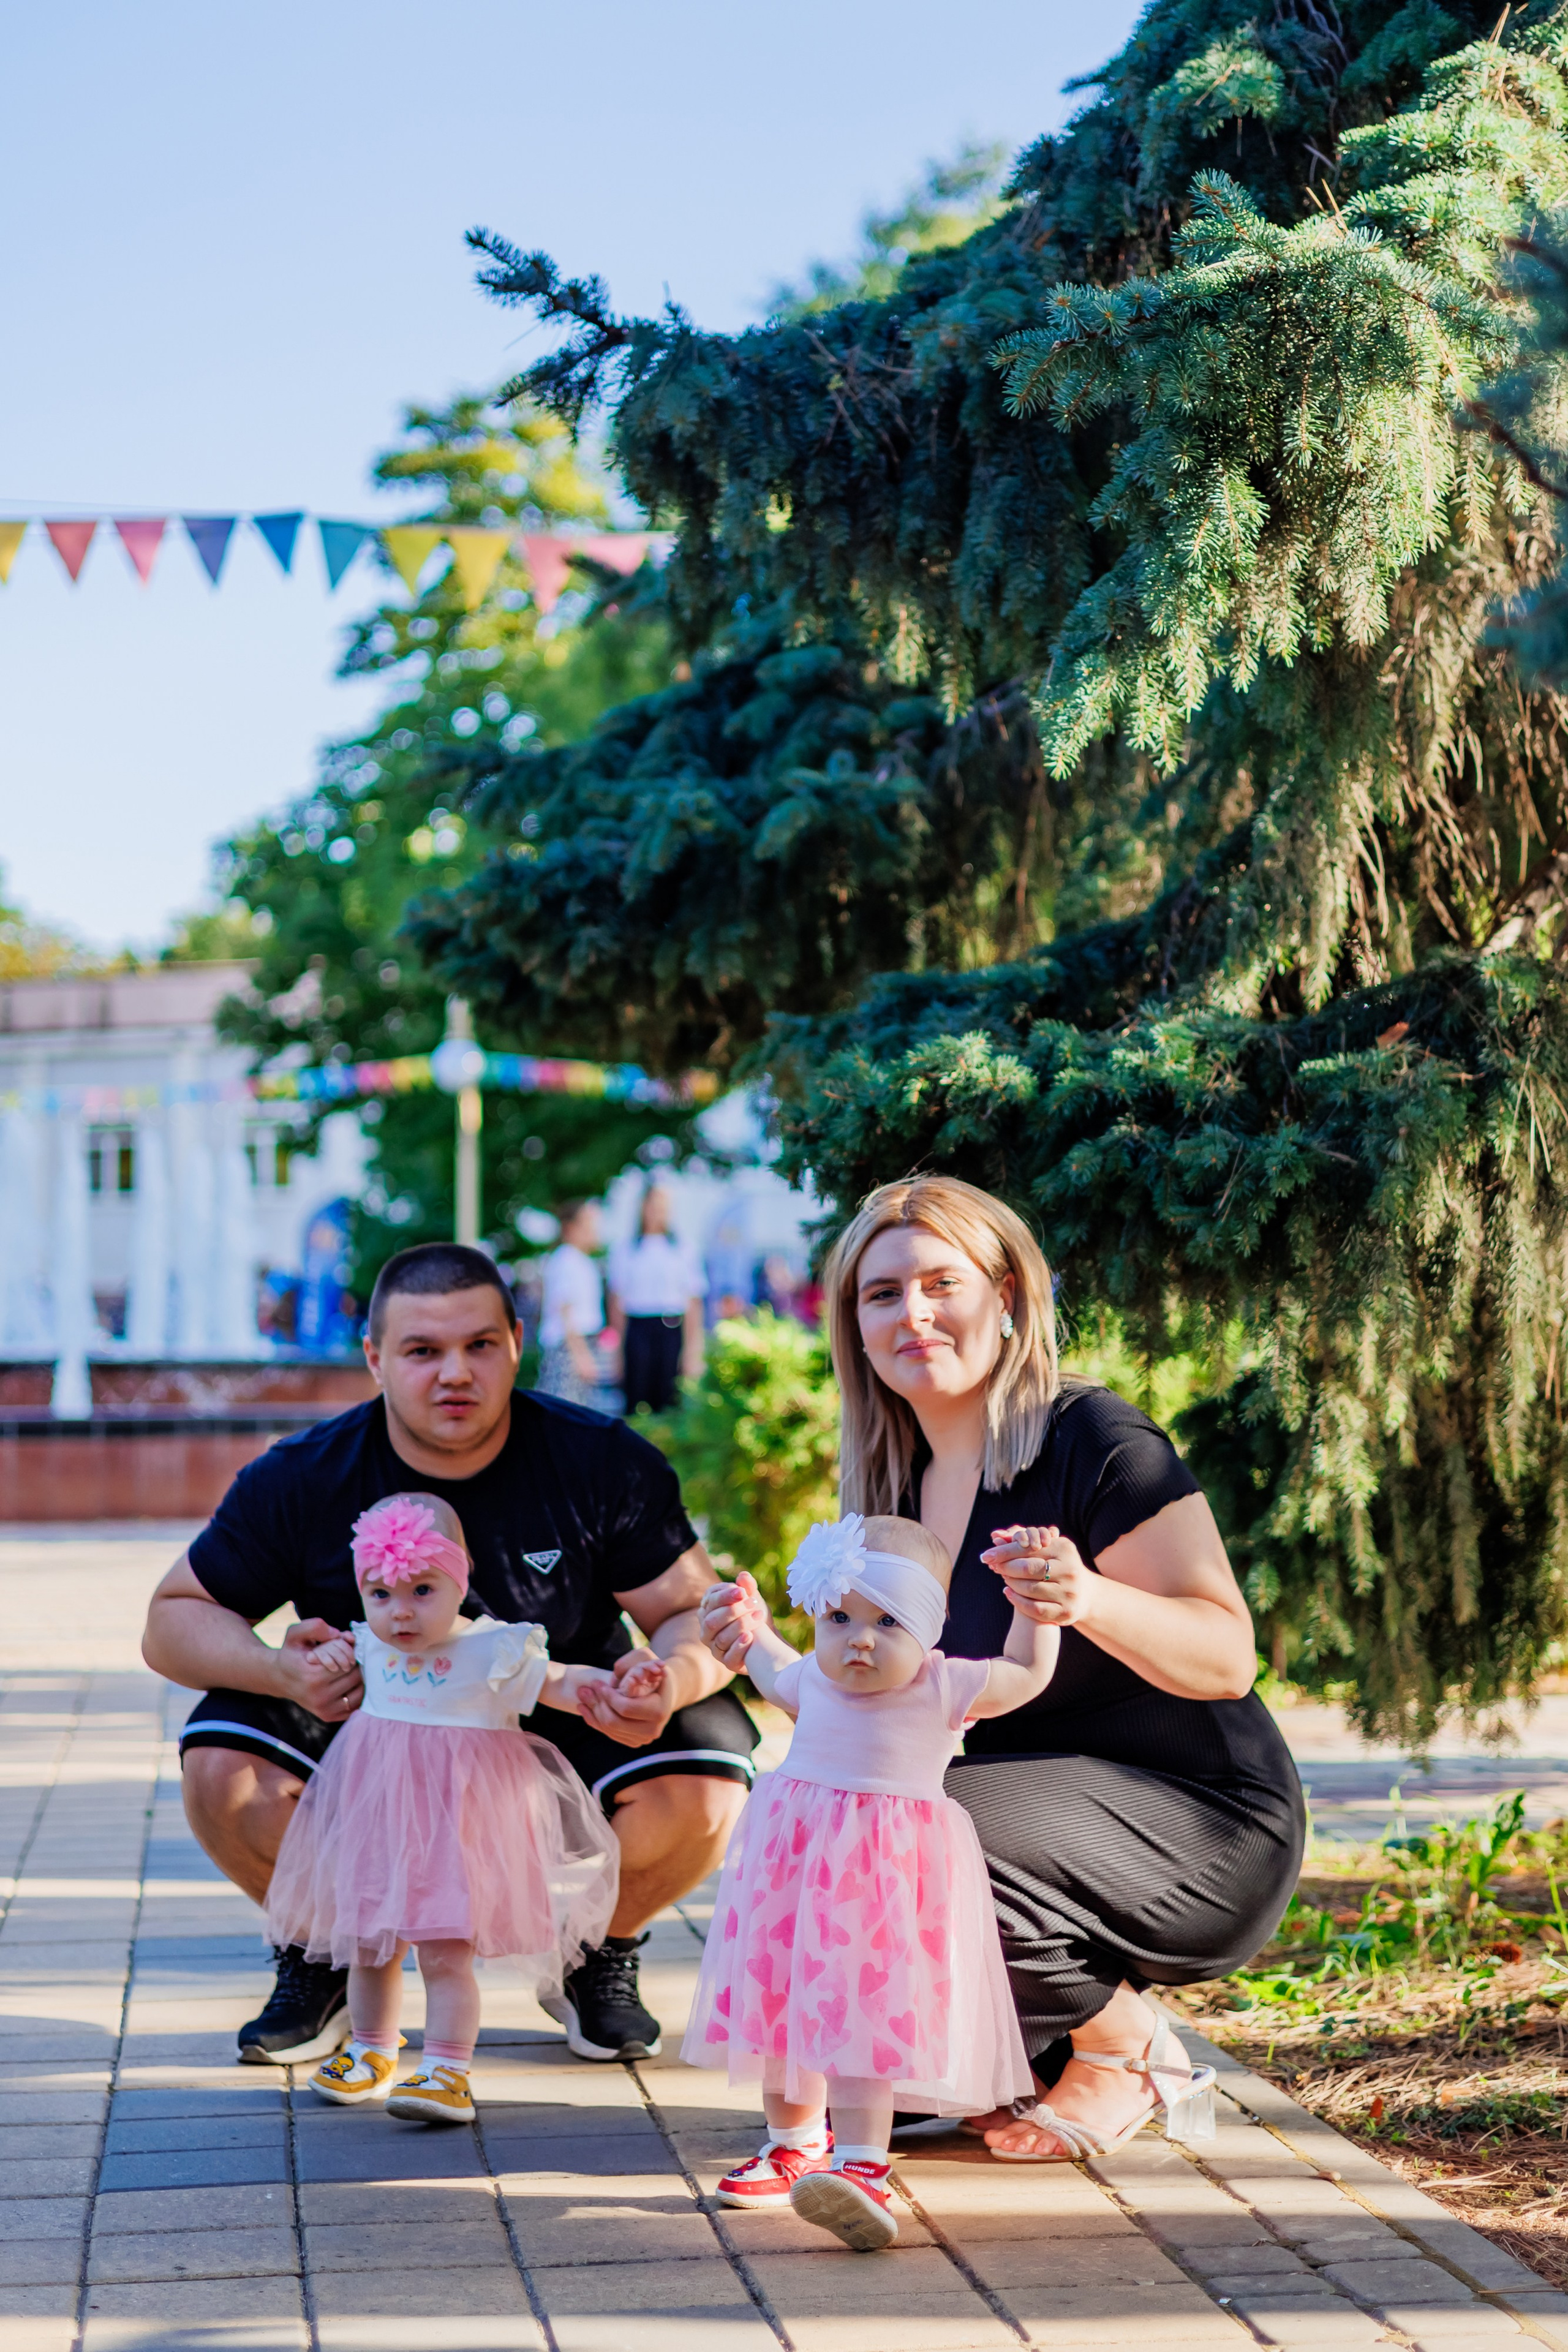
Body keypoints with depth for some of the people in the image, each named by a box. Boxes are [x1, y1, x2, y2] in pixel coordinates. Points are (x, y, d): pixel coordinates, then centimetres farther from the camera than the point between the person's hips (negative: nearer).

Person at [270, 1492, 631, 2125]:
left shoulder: (490, 1653, -10)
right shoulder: (369, 1648, 4)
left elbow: (557, 1685, -7)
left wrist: (623, 1680, -21)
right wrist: (327, 1657, 7)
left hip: (452, 1829, -5)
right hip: (374, 1824, 6)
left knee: (444, 1953, -9)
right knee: (368, 1948, 16)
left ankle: (447, 2072, -5)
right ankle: (372, 2053, 35)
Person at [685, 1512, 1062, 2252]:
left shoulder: (945, 1689, -10)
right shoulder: (816, 1680, 3)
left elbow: (1028, 1673, 5)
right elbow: (779, 1679, 30)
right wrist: (752, 1632, 24)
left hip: (885, 1875, -6)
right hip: (793, 1858, 6)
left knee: (862, 2014, -17)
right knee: (780, 2000, 14)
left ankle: (861, 2166, -23)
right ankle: (794, 2143, 33)